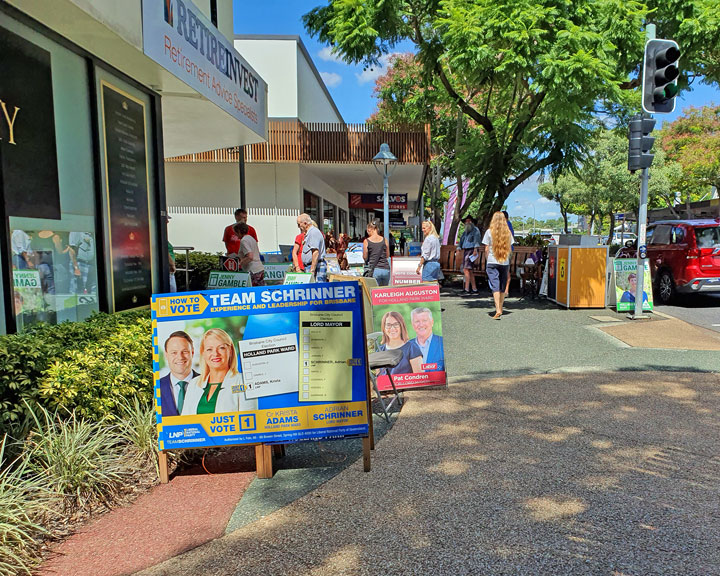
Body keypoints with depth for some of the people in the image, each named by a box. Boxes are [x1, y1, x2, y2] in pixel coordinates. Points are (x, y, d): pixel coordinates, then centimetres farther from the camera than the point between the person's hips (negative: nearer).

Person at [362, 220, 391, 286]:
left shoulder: (366, 241, -3)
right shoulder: (384, 240, 4)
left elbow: (365, 257, 1)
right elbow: (387, 255, 12)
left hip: (375, 270, -2)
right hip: (385, 269, 3)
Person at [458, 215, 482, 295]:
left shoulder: (475, 230, -3)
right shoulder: (465, 231, 20)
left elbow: (477, 239, -14)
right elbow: (461, 240, 24)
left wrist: (475, 249, -24)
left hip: (472, 251, -9)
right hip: (465, 251, 9)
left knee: (466, 269, -19)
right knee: (469, 271, 9)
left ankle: (466, 289, -22)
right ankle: (474, 289, 15)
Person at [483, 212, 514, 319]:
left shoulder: (489, 232, -4)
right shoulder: (508, 232, 4)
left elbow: (486, 249, -3)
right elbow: (509, 249, 7)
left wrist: (487, 260, 10)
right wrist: (508, 261, 16)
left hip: (492, 262, -3)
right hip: (505, 262, 3)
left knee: (495, 286, -7)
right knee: (503, 287, 12)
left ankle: (498, 310, -17)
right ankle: (500, 309, 22)